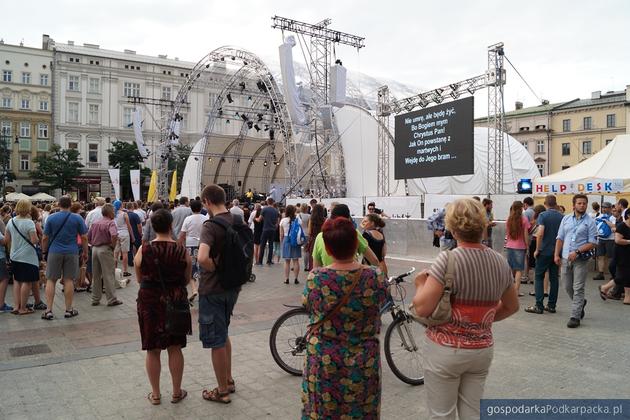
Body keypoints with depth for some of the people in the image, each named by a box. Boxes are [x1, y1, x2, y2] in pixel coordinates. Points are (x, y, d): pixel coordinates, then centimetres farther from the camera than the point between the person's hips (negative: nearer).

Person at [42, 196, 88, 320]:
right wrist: (85, 252, 10)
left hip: (54, 253, 0)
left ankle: (49, 311, 5)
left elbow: (45, 238, 1)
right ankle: (69, 310, 11)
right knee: (68, 280, 5)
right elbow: (84, 237, -1)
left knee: (51, 280, 7)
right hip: (71, 253, 0)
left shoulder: (51, 218, -1)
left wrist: (44, 251, 14)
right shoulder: (77, 218, -2)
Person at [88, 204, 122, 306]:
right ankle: (112, 299, 2)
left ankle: (95, 299, 20)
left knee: (96, 276, 13)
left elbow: (88, 238, 13)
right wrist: (113, 246, -14)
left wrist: (93, 245, 15)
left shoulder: (95, 223, 11)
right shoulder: (110, 223, -11)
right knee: (108, 275, -2)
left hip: (95, 249, 7)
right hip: (105, 249, -7)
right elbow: (114, 235, -28)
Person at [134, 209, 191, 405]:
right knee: (175, 348, 14)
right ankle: (177, 392, 25)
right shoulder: (182, 251, -11)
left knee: (153, 350, 13)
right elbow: (187, 280, 0)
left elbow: (139, 279, 1)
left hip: (149, 302, 0)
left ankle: (155, 394, 25)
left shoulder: (143, 250, -11)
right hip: (175, 302, 0)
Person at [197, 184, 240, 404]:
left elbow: (202, 258, -36)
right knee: (223, 334, 24)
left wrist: (216, 269, -18)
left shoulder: (211, 226, -21)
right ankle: (229, 380, 35)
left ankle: (222, 391, 19)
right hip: (232, 287, 8)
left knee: (216, 340, 6)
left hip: (213, 290, -8)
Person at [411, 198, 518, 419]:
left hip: (446, 350, -5)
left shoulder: (448, 259, -20)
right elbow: (511, 306, 14)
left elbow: (422, 308, -22)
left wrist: (420, 284, -4)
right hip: (483, 349, 6)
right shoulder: (500, 262, -1)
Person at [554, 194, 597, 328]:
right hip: (565, 258, 4)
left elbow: (592, 243, -7)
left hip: (580, 260, -4)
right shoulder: (566, 219, 10)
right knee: (568, 287, 13)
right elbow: (560, 238, 11)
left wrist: (577, 252, -17)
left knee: (578, 288, -3)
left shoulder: (590, 222, -2)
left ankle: (575, 316, 1)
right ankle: (580, 303, 40)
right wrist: (557, 254, 3)